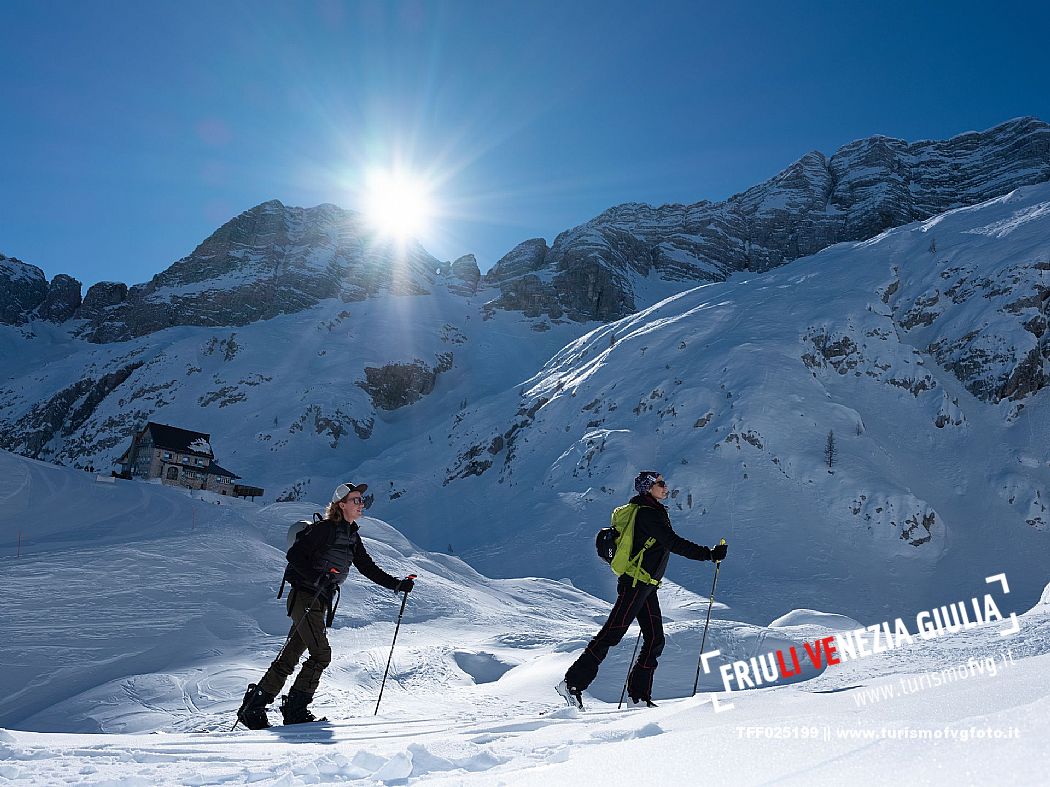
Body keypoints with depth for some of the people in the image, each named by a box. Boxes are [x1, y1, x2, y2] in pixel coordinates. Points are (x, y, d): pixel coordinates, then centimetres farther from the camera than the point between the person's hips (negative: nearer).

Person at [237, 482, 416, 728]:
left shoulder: (353, 537, 13)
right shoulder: (325, 528, -12)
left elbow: (369, 568, 16)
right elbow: (294, 555, -15)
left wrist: (397, 584, 8)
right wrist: (317, 576, -28)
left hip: (321, 602, 8)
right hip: (304, 596, -8)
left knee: (289, 657, 9)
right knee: (321, 654, -12)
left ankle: (253, 708, 17)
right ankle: (295, 709, -1)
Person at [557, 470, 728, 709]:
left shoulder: (653, 511, 18)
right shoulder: (647, 513, -14)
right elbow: (674, 543, -20)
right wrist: (709, 554, -17)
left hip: (646, 587, 10)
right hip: (636, 584, -10)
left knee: (655, 640, 8)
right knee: (611, 635, -9)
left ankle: (639, 695, 13)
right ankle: (573, 684, -6)